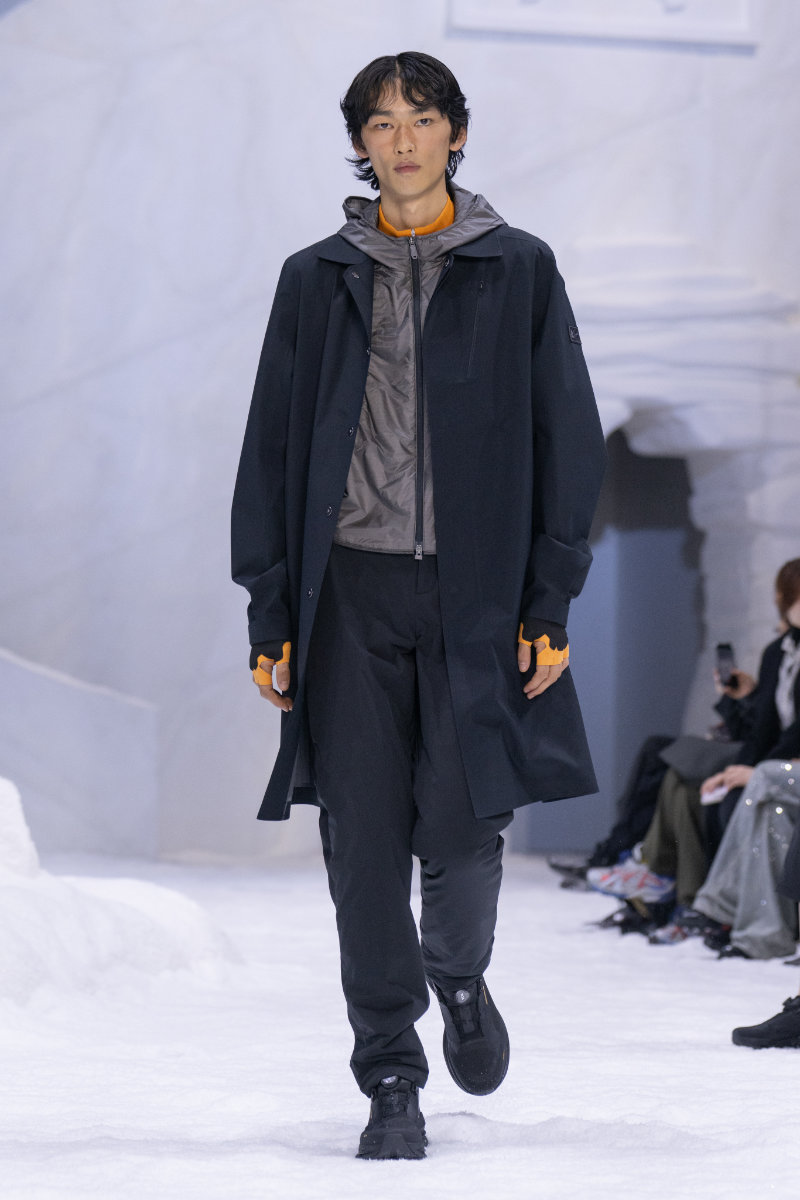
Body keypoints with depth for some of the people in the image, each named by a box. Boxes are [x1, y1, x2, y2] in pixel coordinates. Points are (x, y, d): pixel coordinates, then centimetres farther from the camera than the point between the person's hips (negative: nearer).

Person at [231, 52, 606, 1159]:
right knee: (365, 846, -2)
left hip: (476, 591, -1)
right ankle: (392, 1084, 8)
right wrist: (270, 617, 4)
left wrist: (551, 602, -3)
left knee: (458, 828, -7)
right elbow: (272, 451, 11)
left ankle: (459, 976, 27)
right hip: (351, 590, 1)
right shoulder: (317, 281, 10)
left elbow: (568, 439, 5)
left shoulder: (518, 272, 6)